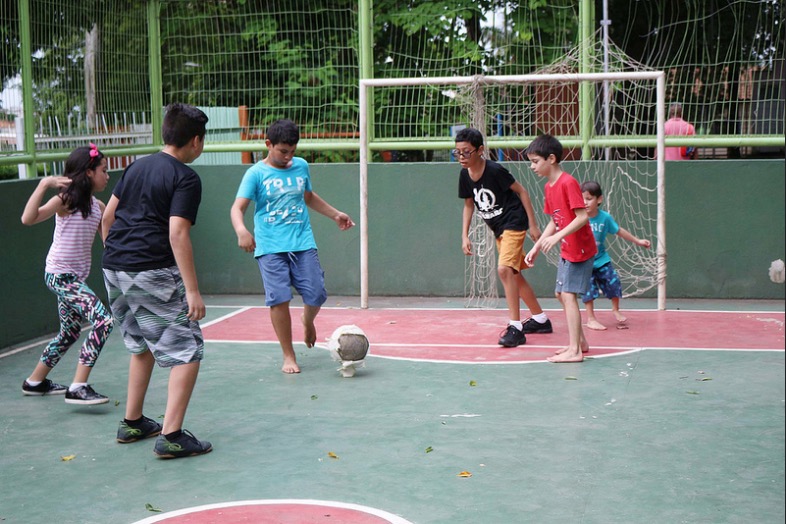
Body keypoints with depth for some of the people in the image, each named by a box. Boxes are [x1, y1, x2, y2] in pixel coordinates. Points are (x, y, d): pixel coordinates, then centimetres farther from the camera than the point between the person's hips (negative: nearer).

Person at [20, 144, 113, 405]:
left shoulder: (97, 206, 8)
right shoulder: (66, 200, -14)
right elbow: (28, 219, -28)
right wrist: (44, 184, -34)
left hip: (76, 277, 9)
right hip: (60, 275, -9)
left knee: (70, 332, 19)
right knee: (104, 319, -22)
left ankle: (35, 382, 36)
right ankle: (78, 387, -21)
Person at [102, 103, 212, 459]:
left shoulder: (138, 166, 15)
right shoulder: (185, 178, -8)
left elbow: (107, 218, 17)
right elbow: (177, 234, -18)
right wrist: (192, 290, -19)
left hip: (113, 269, 8)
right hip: (151, 275, -8)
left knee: (141, 346, 24)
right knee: (187, 351, -2)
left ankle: (132, 424, 30)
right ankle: (171, 436, -8)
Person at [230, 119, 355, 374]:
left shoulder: (301, 166, 11)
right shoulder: (256, 173, -3)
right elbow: (238, 207, -13)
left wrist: (335, 214, 34)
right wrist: (241, 230, -33)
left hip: (303, 244, 3)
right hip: (270, 247, -3)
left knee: (316, 295, -3)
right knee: (279, 299, -10)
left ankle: (307, 321, 35)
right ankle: (288, 356, 6)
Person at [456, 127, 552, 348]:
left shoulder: (495, 170, -22)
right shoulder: (465, 175, -3)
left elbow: (521, 191, -13)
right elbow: (469, 205, 11)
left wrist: (533, 225, -12)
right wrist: (465, 236, 4)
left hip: (514, 223, -8)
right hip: (499, 229, 9)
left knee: (504, 269, -24)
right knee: (514, 274, 16)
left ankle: (515, 327, -20)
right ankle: (540, 319, 33)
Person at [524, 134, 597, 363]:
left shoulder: (568, 183, -19)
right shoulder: (549, 187, 9)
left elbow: (582, 217, -24)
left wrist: (557, 237, -30)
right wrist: (536, 247, 11)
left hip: (580, 250, -10)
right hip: (567, 251, 10)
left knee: (568, 295, -12)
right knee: (561, 294, 14)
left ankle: (574, 351, -9)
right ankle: (580, 341, 25)